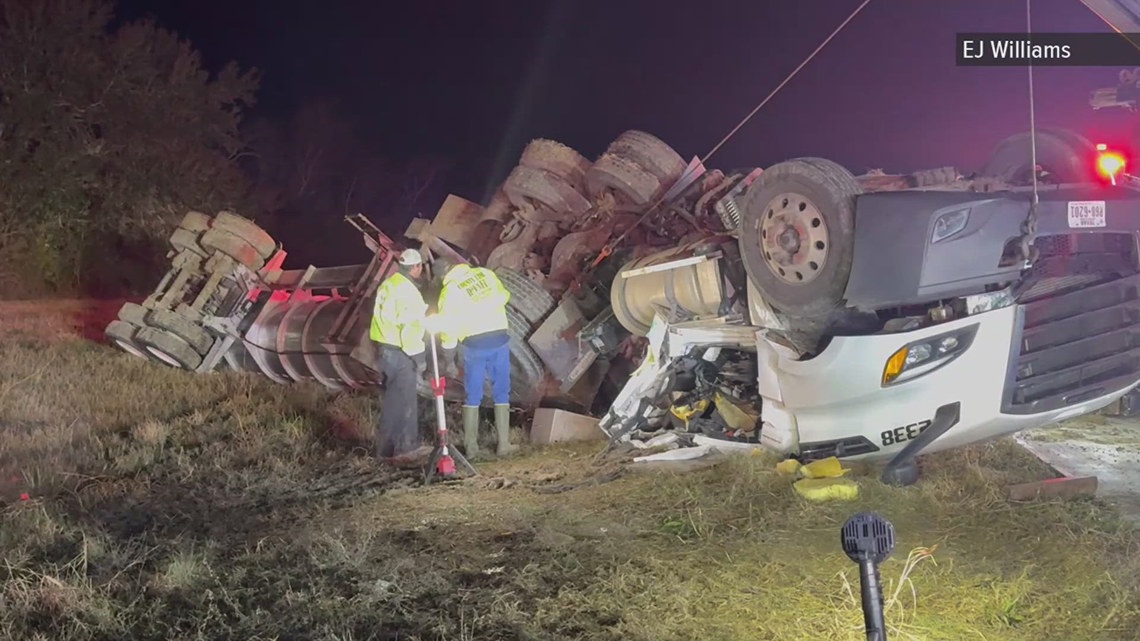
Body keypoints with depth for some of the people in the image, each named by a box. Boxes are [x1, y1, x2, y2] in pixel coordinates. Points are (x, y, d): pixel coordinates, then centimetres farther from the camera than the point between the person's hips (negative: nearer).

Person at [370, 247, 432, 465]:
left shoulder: (388, 284, 12)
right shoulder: (406, 290, -18)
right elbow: (411, 326, -21)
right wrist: (418, 356, -16)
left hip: (388, 348, 10)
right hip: (400, 352, -10)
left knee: (405, 398, 17)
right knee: (400, 401, -2)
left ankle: (409, 444, 24)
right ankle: (390, 449, 3)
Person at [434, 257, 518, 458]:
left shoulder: (450, 290, -8)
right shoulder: (485, 273, 1)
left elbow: (448, 324, -5)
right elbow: (503, 295, 15)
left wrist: (448, 347, 9)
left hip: (474, 344, -2)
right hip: (499, 338, 2)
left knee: (473, 397, 9)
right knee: (501, 394, 10)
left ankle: (471, 446, 8)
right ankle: (503, 444, 8)